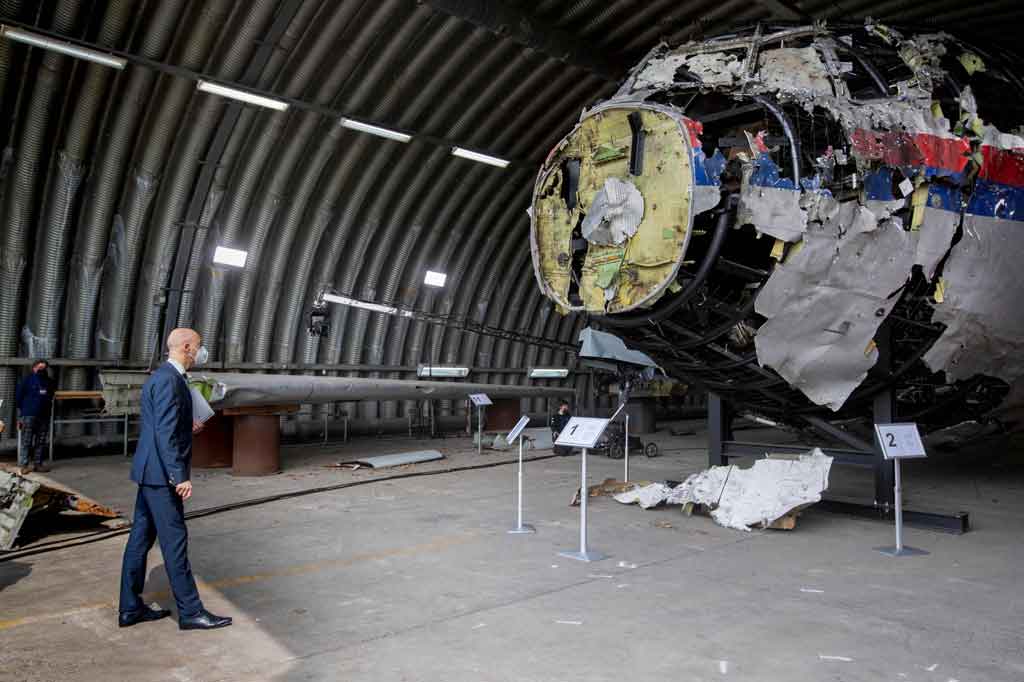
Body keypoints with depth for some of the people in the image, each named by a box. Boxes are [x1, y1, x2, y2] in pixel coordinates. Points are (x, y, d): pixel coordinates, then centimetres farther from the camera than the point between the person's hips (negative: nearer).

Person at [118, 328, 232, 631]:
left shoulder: (160, 377, 14)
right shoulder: (169, 380, -18)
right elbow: (165, 433, -23)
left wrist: (187, 428, 20)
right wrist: (180, 476, -23)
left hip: (149, 472, 10)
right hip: (161, 473, -10)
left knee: (141, 538, 14)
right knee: (175, 541, -3)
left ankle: (130, 608, 23)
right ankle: (190, 611, 5)